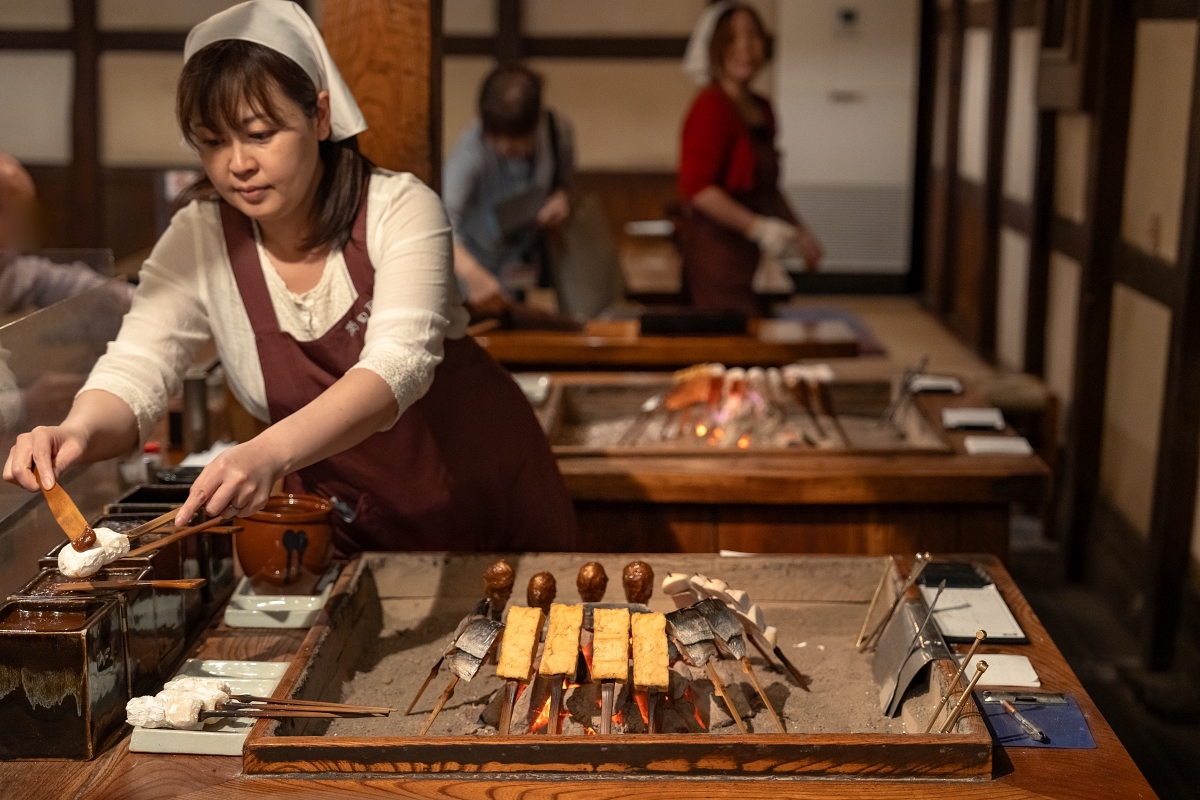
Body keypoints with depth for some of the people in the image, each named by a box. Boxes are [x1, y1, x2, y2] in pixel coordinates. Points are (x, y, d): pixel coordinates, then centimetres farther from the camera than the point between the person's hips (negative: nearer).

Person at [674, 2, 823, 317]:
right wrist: (758, 227, -20)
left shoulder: (761, 110, 16)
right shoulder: (712, 107, -11)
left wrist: (799, 232, 20)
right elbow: (696, 187, -19)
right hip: (716, 250, -9)